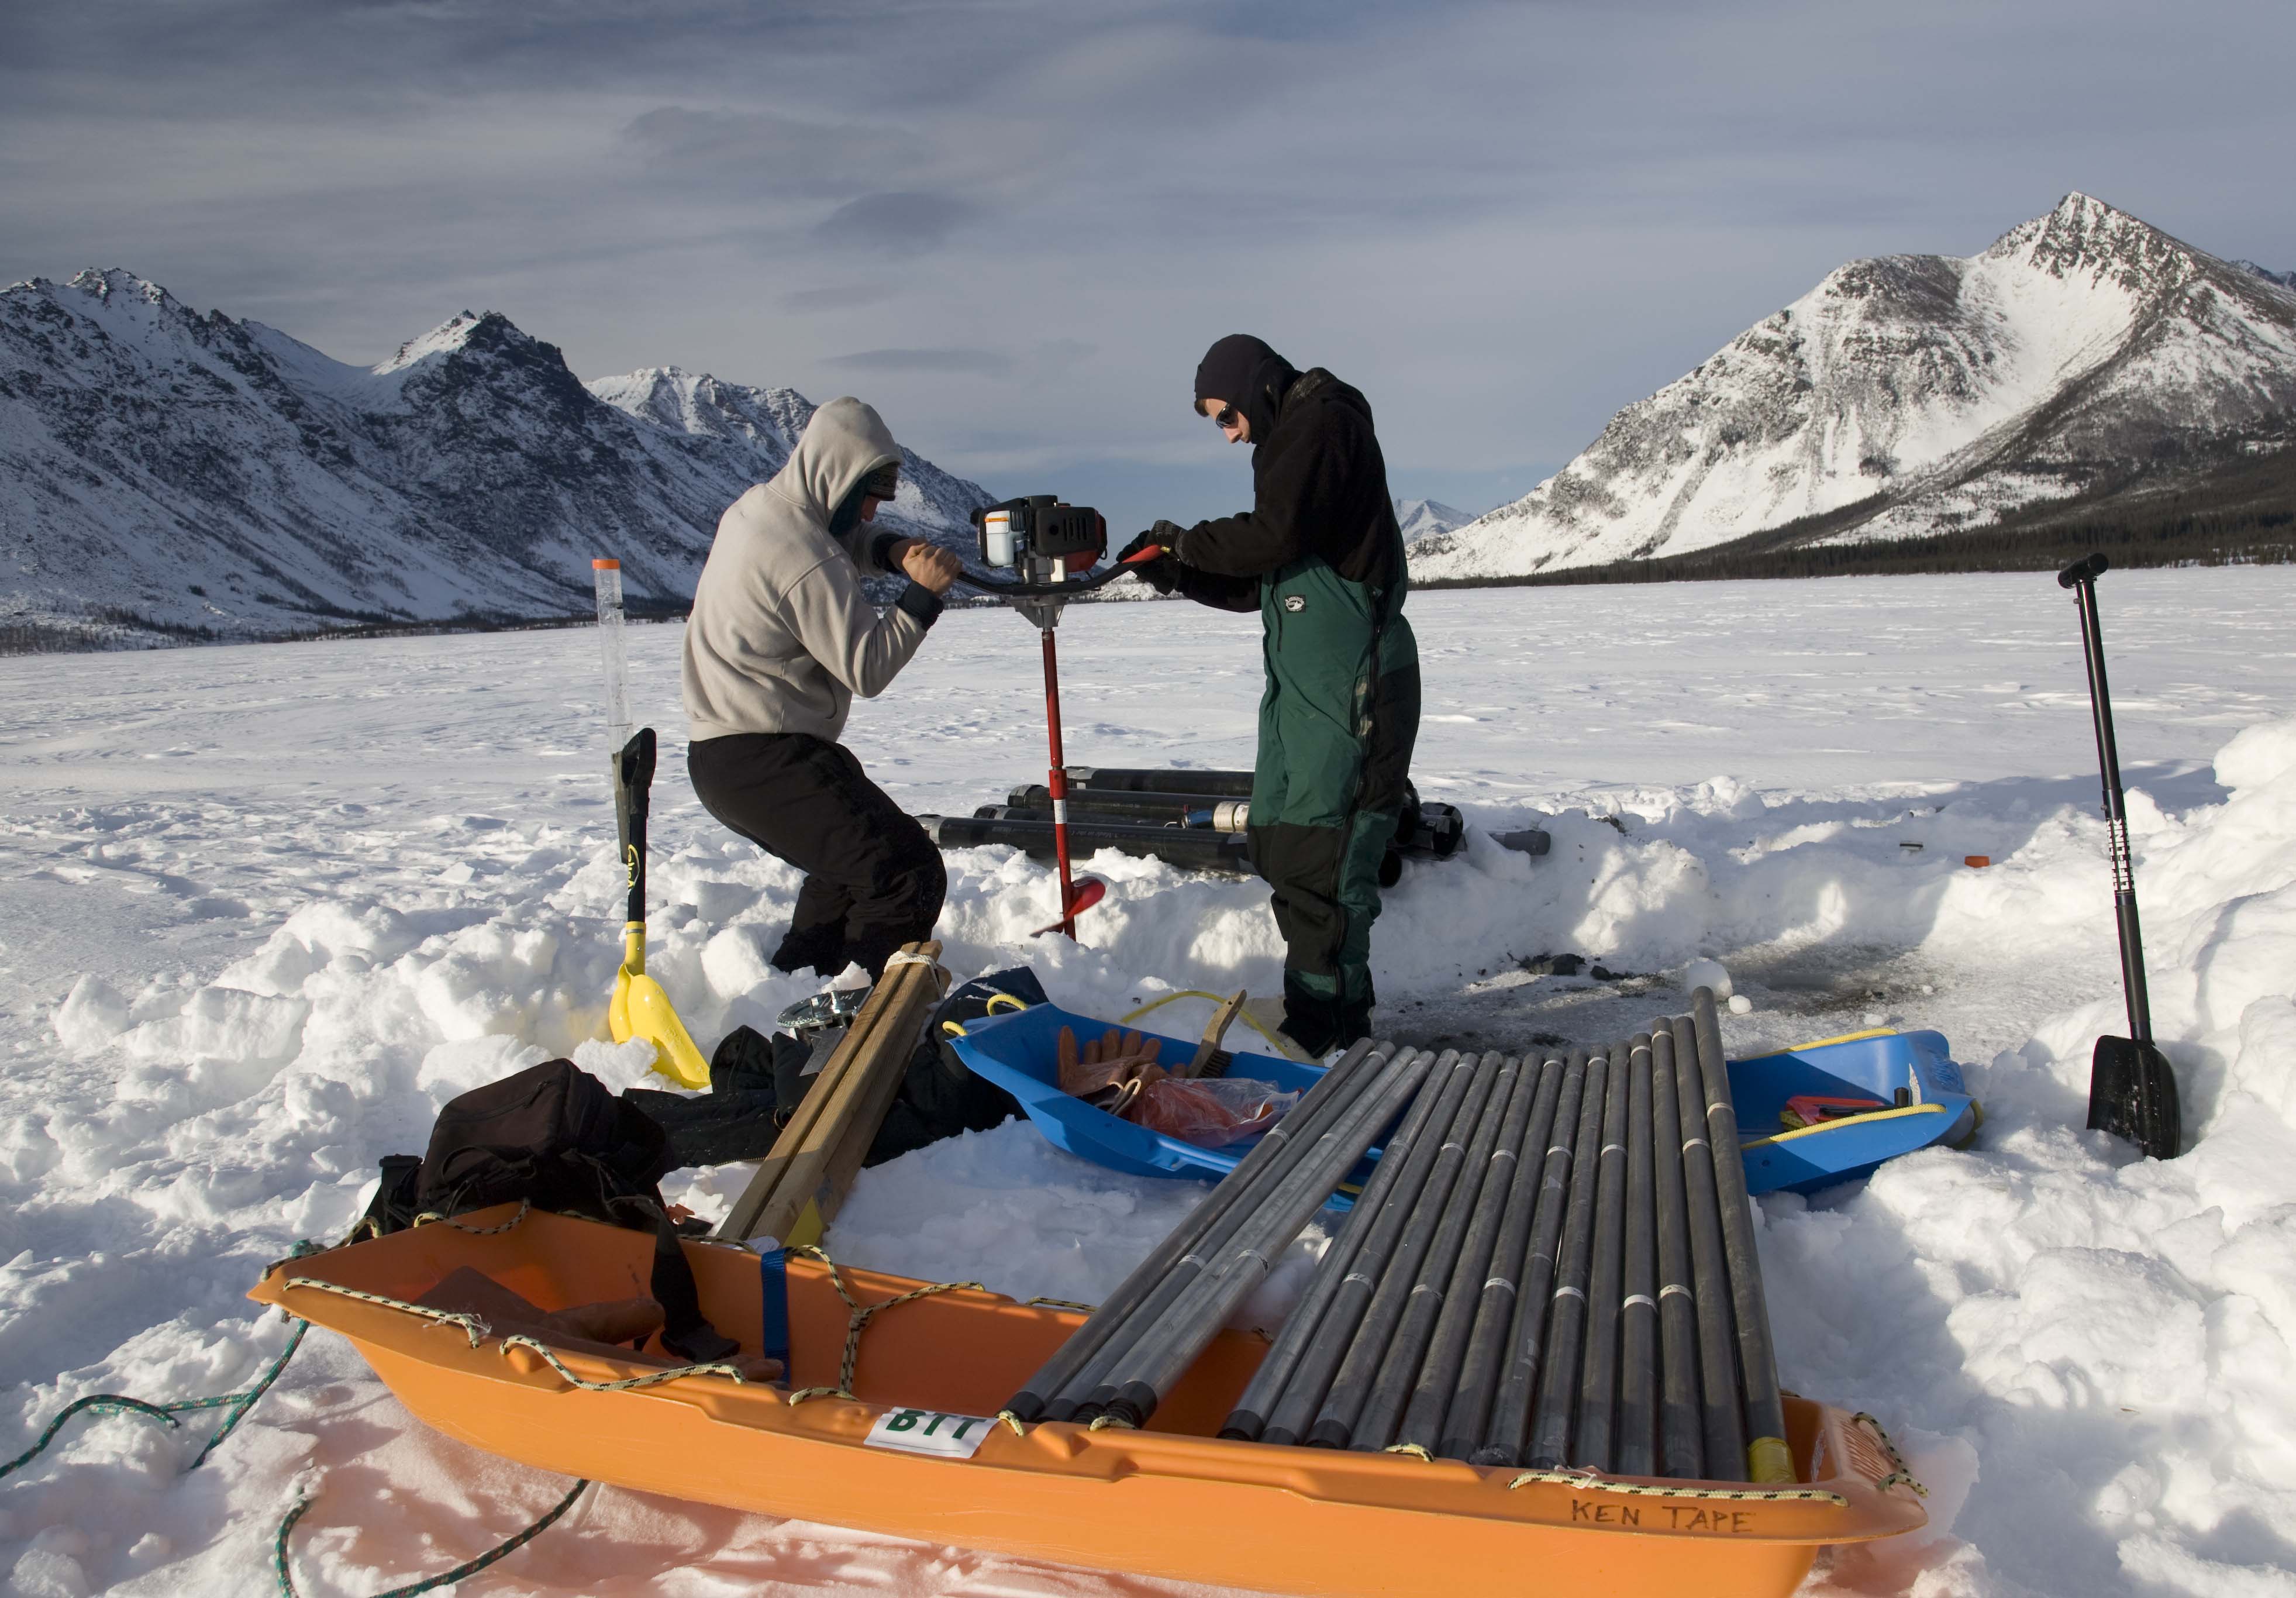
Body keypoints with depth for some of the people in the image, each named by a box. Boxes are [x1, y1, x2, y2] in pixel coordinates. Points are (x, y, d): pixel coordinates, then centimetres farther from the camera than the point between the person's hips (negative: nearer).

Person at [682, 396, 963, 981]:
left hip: (722, 755, 11)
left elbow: (839, 541, 24)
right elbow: (866, 668, -18)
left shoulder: (754, 507, 10)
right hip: (766, 765, -11)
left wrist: (888, 550, 3)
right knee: (908, 875, -16)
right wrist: (922, 594, -18)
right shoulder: (805, 562, -20)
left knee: (850, 861, 31)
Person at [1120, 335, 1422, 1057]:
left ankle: (1327, 1014, -3)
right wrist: (1179, 573, 11)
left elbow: (1274, 536, -20)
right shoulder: (1290, 442, 23)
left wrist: (1189, 541, -5)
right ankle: (1339, 1007, 20)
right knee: (1280, 841, 11)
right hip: (1304, 676, 10)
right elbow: (1263, 580, 22)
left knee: (1318, 848, -10)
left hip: (1350, 677, -10)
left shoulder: (1323, 423, -7)